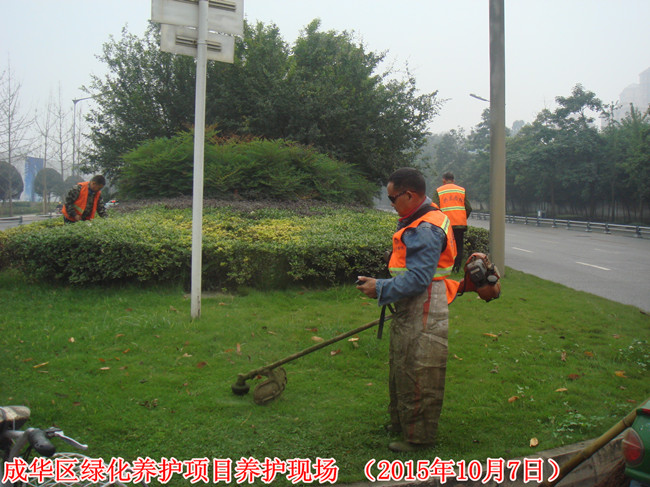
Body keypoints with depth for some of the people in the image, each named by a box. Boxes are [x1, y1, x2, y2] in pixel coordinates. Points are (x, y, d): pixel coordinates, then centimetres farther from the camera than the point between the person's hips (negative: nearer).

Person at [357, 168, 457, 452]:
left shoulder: (426, 230, -23)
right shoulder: (414, 222, 12)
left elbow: (417, 279, -27)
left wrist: (381, 289, -19)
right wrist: (382, 286, 9)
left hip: (423, 315, -11)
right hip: (409, 312, 11)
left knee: (417, 376, 1)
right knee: (400, 369, 21)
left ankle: (417, 437, 14)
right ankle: (401, 423, 37)